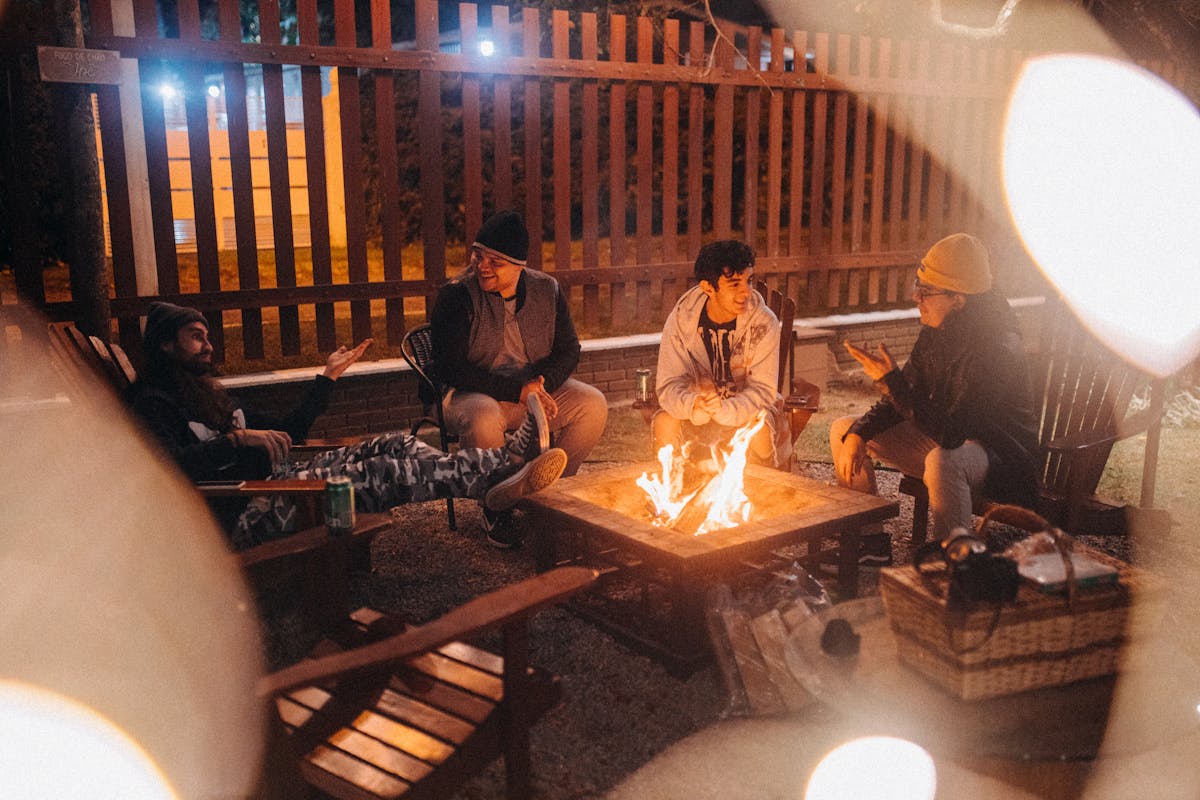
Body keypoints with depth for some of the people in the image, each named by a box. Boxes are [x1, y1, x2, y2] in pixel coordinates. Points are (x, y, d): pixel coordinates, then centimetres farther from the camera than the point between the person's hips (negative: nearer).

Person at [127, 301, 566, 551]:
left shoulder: (208, 394, 27)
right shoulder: (153, 402, 0)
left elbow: (286, 431, 27)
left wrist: (329, 376, 25)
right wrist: (237, 439, -27)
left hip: (278, 478, 9)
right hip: (244, 515, -9)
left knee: (393, 445, -9)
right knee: (379, 475, -24)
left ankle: (497, 468, -19)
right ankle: (495, 476, -26)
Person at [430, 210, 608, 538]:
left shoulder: (546, 290, 2)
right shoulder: (456, 296, -11)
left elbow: (569, 350, 6)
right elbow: (450, 368, -18)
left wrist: (541, 384, -17)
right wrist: (517, 390, -24)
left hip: (539, 389, 4)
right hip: (476, 393, -4)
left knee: (593, 404, -18)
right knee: (483, 420, -38)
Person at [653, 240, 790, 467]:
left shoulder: (764, 323, -17)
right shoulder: (680, 320, -14)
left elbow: (763, 390, -19)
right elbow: (668, 386, -17)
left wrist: (723, 410, -39)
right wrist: (692, 405, -40)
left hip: (746, 411, -1)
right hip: (695, 416, 1)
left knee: (759, 428, -32)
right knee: (664, 422, -26)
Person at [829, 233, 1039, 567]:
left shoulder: (996, 347, -28)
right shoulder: (936, 330, -3)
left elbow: (951, 431, -35)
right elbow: (905, 400, 6)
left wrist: (889, 380, -36)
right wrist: (858, 434, -10)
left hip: (999, 454, -9)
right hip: (946, 438, 9)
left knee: (942, 461, -43)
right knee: (843, 429, 5)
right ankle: (871, 543, 7)